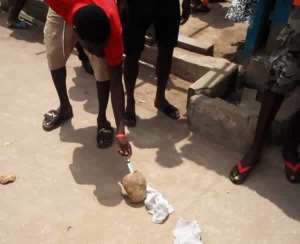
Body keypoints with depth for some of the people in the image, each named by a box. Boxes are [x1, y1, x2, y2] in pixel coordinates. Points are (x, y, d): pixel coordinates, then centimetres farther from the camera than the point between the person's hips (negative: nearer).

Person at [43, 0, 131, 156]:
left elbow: (116, 82, -32)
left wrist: (121, 131, -34)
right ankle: (64, 108, 21)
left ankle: (102, 118, 4)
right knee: (53, 55, -3)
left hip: (102, 20, -2)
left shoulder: (113, 29, -40)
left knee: (103, 68, -17)